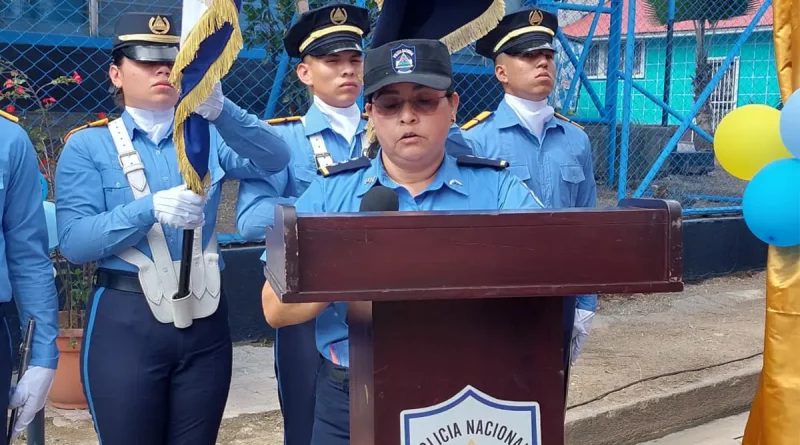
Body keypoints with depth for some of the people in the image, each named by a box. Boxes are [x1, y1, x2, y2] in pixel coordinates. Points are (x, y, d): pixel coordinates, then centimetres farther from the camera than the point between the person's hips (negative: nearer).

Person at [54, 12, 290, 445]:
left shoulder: (206, 137, 9)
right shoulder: (88, 145, 0)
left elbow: (275, 159, -9)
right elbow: (73, 241, -11)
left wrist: (220, 110, -25)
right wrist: (149, 209, -26)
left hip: (205, 319, 3)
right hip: (124, 320, -3)